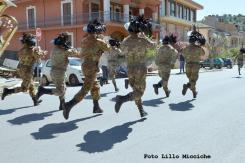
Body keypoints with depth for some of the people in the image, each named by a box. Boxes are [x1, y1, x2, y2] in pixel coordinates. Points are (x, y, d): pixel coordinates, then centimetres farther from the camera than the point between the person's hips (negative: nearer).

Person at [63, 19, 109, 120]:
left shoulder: (84, 40, 6)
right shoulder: (98, 42, -11)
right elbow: (107, 48, 4)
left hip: (85, 65, 8)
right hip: (92, 67, -8)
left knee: (95, 87, 20)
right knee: (85, 89, -9)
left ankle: (96, 107, 28)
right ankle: (69, 105, -18)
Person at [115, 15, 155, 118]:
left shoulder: (124, 42, -1)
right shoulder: (143, 41, -11)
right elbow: (152, 45, 9)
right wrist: (144, 36, 21)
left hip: (130, 70, 5)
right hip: (141, 69, -5)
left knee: (136, 90, 18)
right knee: (139, 92, -1)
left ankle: (141, 111, 23)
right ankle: (122, 99, -24)